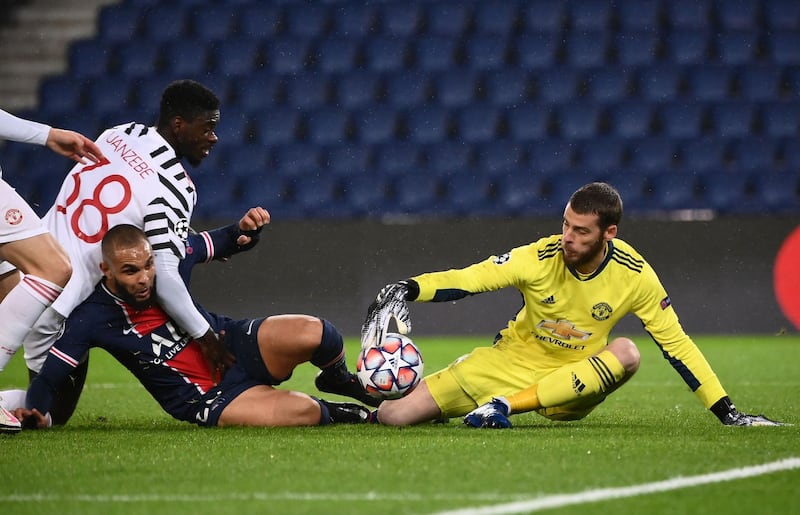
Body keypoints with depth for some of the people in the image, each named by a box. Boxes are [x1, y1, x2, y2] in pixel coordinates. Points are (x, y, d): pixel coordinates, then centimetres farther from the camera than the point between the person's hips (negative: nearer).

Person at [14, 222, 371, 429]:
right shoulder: (91, 319, -20)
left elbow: (220, 245, 10)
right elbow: (48, 377, -16)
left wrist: (242, 230, -11)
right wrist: (37, 413, -36)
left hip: (235, 345, 4)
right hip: (206, 398, -4)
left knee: (316, 334, -24)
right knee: (303, 411, -27)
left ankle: (340, 381, 13)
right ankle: (331, 413, 11)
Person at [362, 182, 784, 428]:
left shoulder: (634, 276, -15)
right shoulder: (540, 259, -19)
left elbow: (676, 344, -7)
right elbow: (468, 279, -18)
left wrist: (727, 413, -9)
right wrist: (405, 291, -37)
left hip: (574, 382, 1)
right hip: (512, 363, -1)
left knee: (626, 354, -34)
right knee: (392, 416, -17)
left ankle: (503, 405, -28)